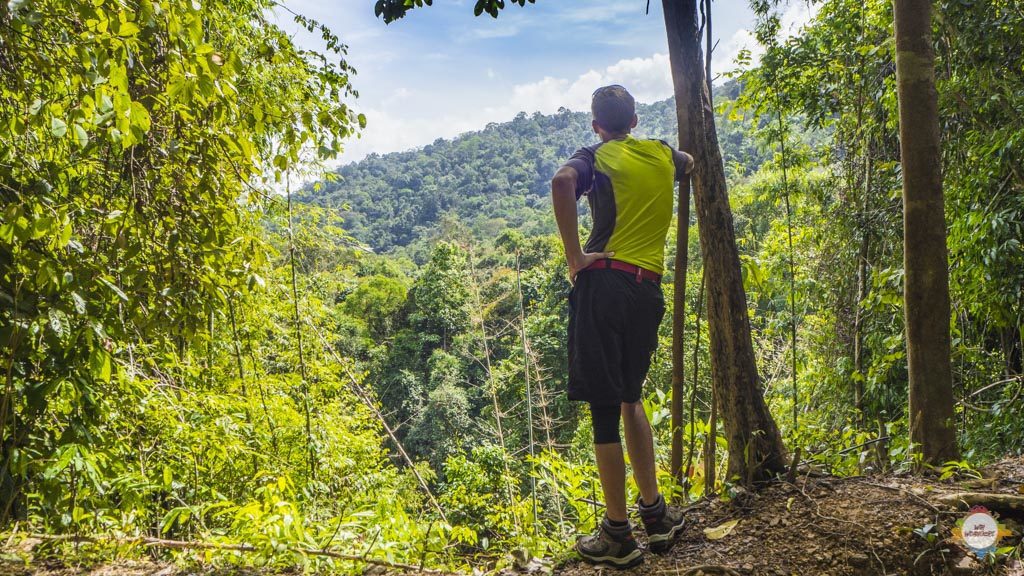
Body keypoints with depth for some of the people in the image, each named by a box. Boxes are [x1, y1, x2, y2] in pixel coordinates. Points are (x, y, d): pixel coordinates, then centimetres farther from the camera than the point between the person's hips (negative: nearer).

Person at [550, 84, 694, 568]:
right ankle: (655, 513, 25)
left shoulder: (596, 156, 3)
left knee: (604, 408, 0)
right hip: (649, 288, 5)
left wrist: (573, 254, -17)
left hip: (603, 281, -5)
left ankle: (618, 537, 6)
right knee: (629, 397, 22)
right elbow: (688, 164, 43)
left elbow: (563, 182, -22)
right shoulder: (662, 153, 18)